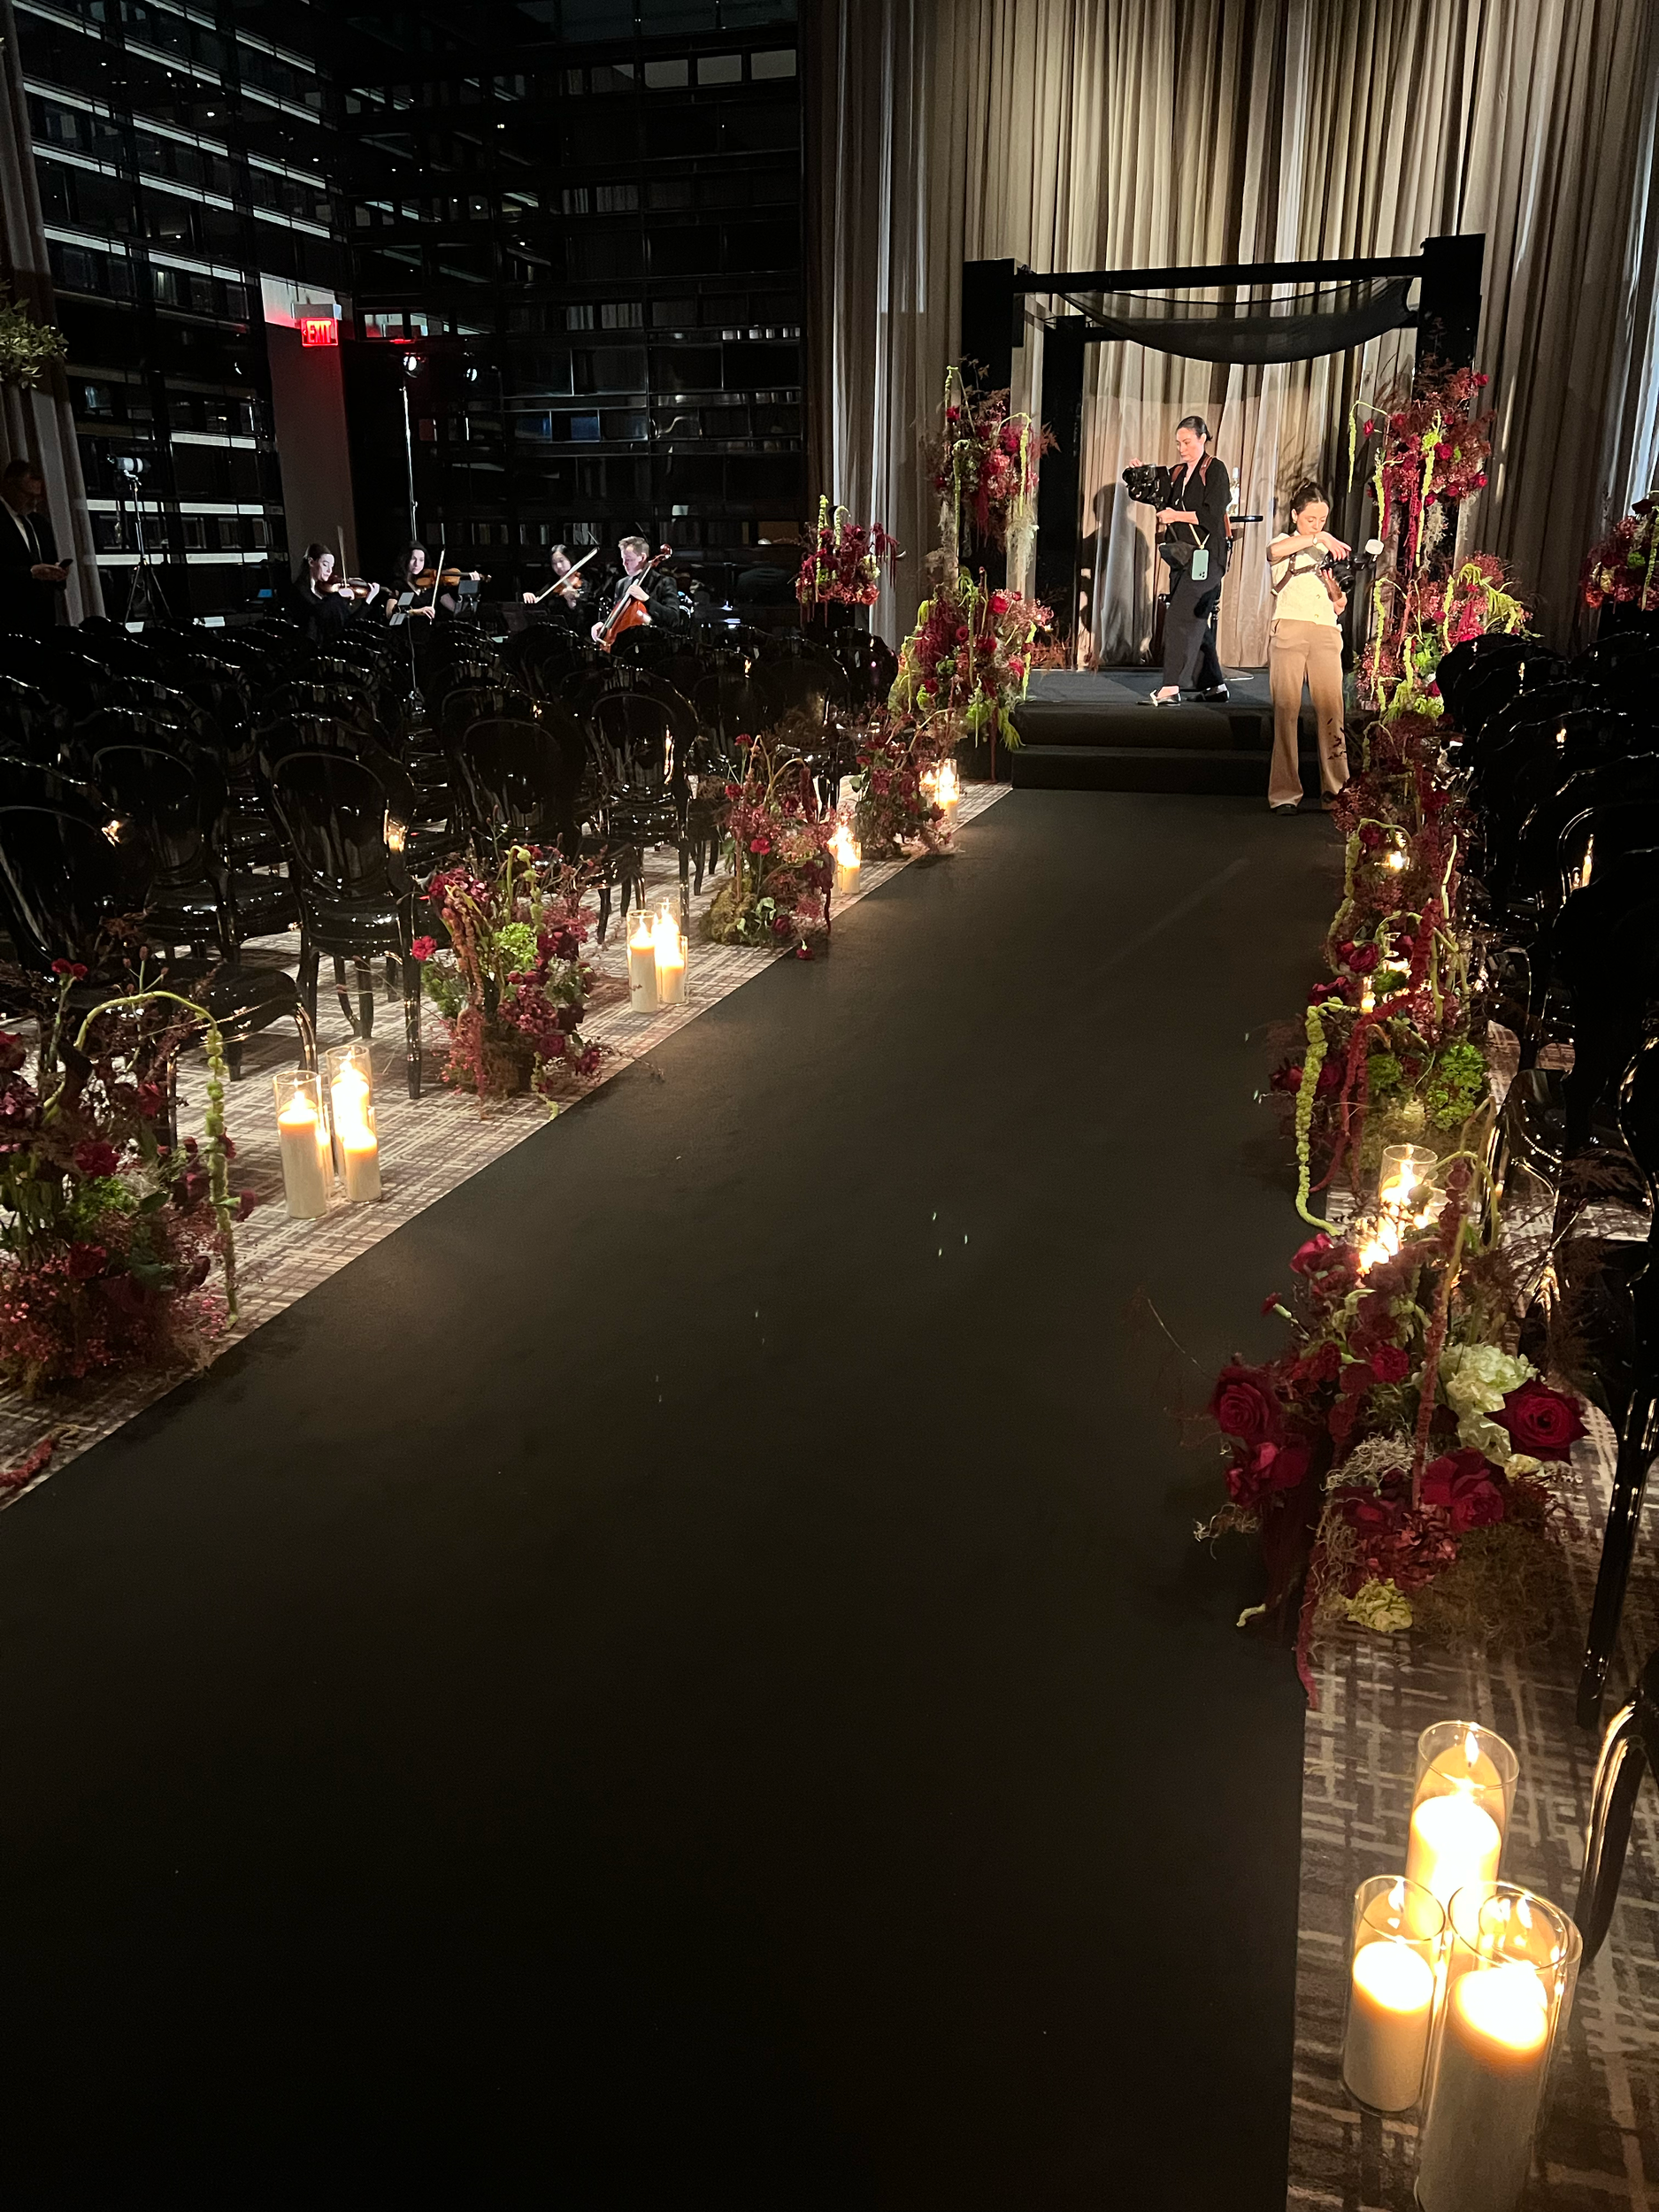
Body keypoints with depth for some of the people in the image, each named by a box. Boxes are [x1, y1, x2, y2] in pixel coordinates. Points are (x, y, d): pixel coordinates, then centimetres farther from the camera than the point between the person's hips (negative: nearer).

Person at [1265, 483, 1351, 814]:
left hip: (1326, 634, 3)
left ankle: (1337, 790, -8)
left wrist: (1335, 590, -1)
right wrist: (1318, 538, -22)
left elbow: (1339, 607, 19)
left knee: (1331, 709, -7)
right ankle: (1285, 793, -8)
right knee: (1287, 709, -8)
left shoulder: (1330, 552, 23)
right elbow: (1273, 550, -16)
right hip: (1289, 630, -3)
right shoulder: (1284, 545, 12)